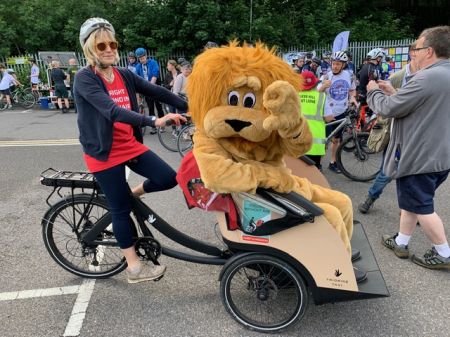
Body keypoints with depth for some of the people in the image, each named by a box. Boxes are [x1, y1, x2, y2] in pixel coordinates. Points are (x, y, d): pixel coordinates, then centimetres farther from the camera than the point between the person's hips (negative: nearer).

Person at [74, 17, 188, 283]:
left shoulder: (125, 75, 6)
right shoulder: (84, 79, -14)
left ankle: (133, 193, 23)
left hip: (130, 146, 6)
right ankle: (134, 267, 18)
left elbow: (157, 91, -1)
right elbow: (111, 110, -30)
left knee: (168, 178, -7)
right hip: (104, 153, -5)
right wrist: (154, 121, -42)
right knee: (121, 208, 2)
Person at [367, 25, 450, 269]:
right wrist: (393, 92, 13)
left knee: (421, 207, 5)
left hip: (420, 156, -10)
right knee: (411, 201, 19)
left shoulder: (428, 78, -23)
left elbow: (388, 109, -19)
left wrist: (374, 92, -1)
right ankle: (401, 243, 31)